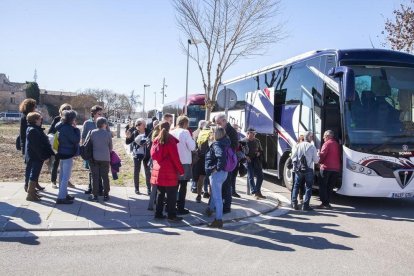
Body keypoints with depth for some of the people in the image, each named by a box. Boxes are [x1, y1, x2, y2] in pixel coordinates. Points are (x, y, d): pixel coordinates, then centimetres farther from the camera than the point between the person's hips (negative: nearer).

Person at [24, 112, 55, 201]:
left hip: (37, 157, 10)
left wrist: (50, 153, 14)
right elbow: (36, 146, -22)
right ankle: (30, 195, 2)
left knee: (35, 175, 17)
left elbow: (43, 142, 17)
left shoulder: (36, 129, 14)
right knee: (33, 175, -4)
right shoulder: (32, 130, -18)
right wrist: (44, 156, -19)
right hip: (35, 157, -10)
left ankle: (32, 191, 26)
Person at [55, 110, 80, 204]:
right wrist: (76, 129, -11)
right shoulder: (68, 128, -21)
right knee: (66, 177, -6)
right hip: (68, 154, -10)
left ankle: (63, 194, 29)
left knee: (62, 175, 17)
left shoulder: (62, 126, 9)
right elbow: (76, 139, -20)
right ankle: (61, 197, -5)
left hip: (63, 153, 10)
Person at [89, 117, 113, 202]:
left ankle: (95, 195, 7)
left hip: (94, 158, 1)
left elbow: (90, 144, 4)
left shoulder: (92, 133, -3)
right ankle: (106, 195, 10)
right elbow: (111, 147, 3)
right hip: (105, 158, 0)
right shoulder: (108, 134, -5)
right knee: (105, 177, 7)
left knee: (95, 177, 5)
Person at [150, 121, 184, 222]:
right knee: (171, 195, 0)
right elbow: (175, 157, -12)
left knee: (160, 193, 14)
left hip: (157, 170, 6)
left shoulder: (156, 140, 8)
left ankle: (158, 213, 17)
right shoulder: (170, 140, -10)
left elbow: (152, 154, 14)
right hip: (169, 172, -6)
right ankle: (172, 215, 2)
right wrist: (181, 170, -6)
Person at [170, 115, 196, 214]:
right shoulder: (185, 132, -13)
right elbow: (192, 147, -13)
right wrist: (192, 138, 2)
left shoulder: (171, 132, 3)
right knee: (183, 186, 4)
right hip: (184, 162, -6)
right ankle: (180, 208, 5)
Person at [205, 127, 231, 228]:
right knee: (215, 193, 29)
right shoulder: (225, 143, 8)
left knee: (217, 197, -5)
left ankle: (218, 220, -2)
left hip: (216, 173, -9)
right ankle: (211, 209, 50)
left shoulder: (216, 144, -18)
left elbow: (221, 155, -36)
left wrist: (217, 168, -26)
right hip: (223, 172, 10)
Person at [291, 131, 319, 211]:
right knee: (308, 187, 6)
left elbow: (293, 156, -4)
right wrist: (318, 156, 15)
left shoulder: (298, 145, 0)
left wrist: (295, 164, 2)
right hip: (308, 170, -3)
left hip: (298, 169, 3)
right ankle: (305, 205, 2)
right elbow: (315, 160, -3)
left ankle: (294, 203, 9)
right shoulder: (312, 147, -7)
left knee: (296, 186, 14)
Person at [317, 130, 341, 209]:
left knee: (323, 186, 0)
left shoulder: (327, 143, -7)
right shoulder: (337, 144, 14)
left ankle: (324, 203, -4)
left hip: (326, 167, -7)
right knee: (330, 186, 12)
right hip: (336, 169, 7)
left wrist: (320, 162, 3)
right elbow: (339, 156, 18)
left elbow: (322, 154, -13)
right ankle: (328, 202, 12)